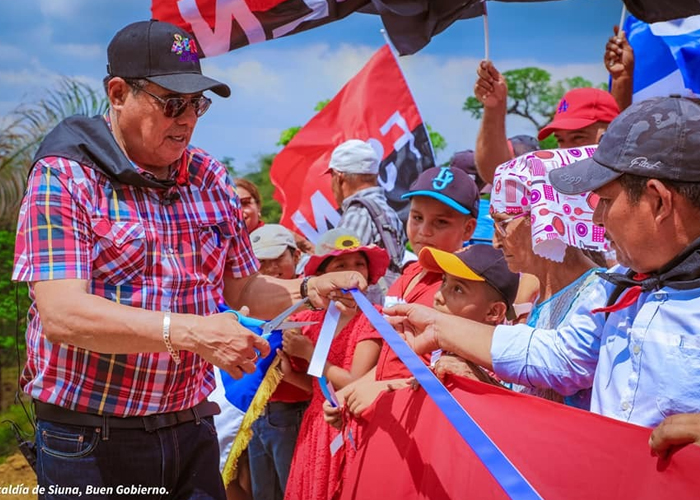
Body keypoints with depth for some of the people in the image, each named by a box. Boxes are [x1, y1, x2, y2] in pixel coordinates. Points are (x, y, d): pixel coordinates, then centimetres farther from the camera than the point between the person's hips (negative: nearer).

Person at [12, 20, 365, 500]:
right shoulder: (64, 178, -10)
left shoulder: (212, 180, 7)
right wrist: (192, 333, -30)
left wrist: (308, 289, -4)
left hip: (192, 432, 5)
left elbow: (243, 288, 16)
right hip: (91, 442, -5)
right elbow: (62, 315, -22)